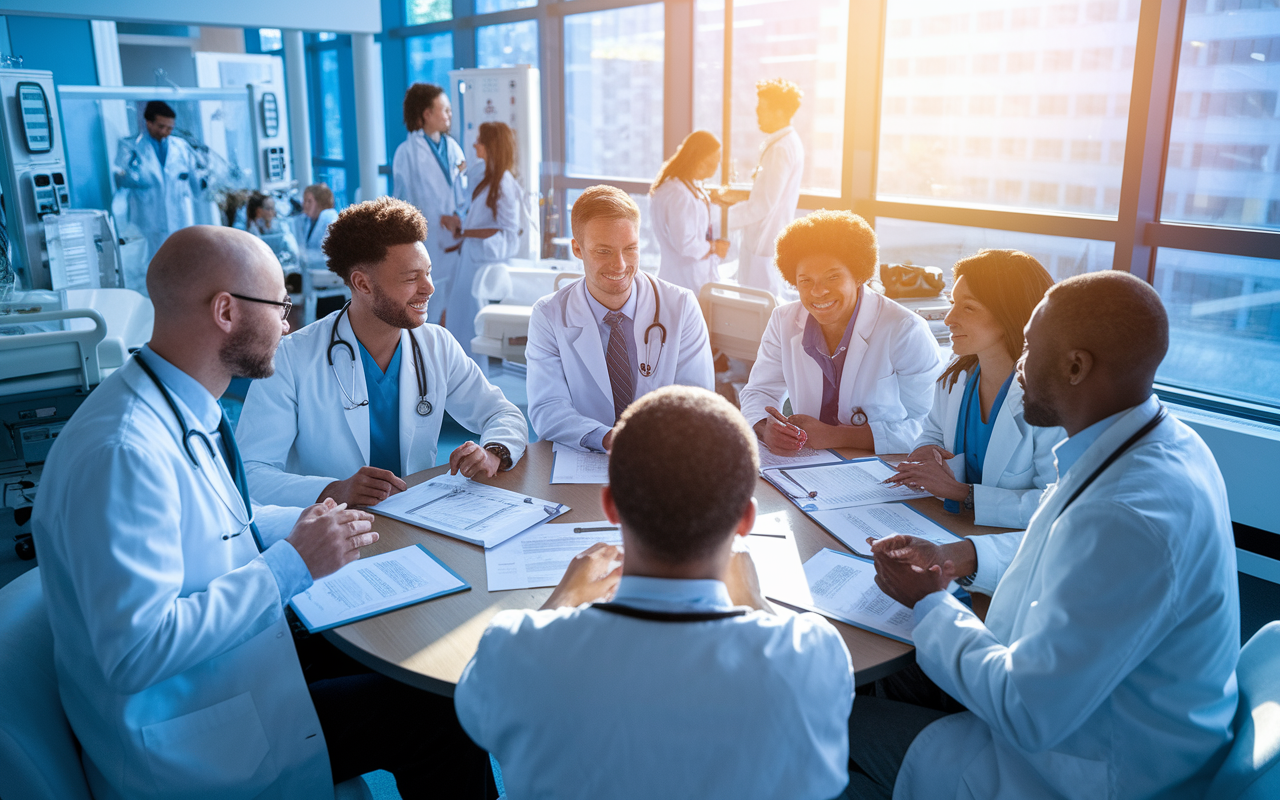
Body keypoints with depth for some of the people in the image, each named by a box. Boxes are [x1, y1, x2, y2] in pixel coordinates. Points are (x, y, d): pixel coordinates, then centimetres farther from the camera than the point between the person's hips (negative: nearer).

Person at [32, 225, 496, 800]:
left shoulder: (185, 410, 3)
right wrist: (292, 564, -25)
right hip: (179, 747, -9)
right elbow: (137, 652, -31)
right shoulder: (121, 451, -28)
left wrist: (300, 525, 3)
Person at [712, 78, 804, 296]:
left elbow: (763, 206, -24)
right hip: (762, 241, 10)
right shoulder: (788, 142, 13)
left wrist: (724, 217, -13)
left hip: (764, 246, -10)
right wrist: (735, 195, 7)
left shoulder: (780, 149, -20)